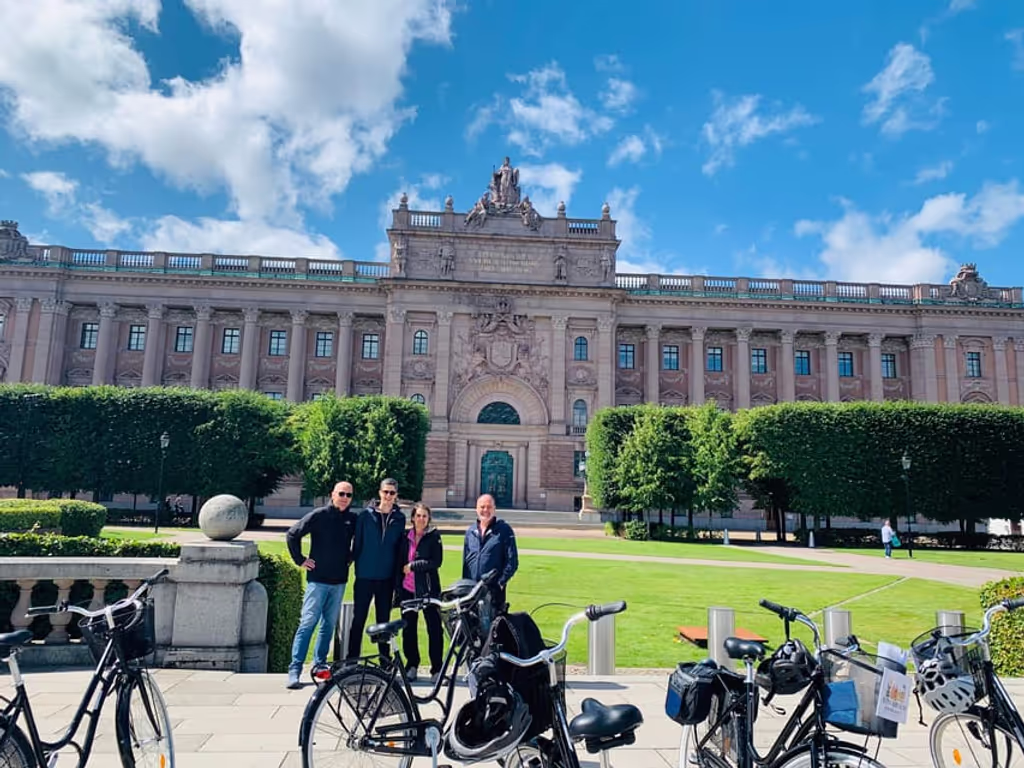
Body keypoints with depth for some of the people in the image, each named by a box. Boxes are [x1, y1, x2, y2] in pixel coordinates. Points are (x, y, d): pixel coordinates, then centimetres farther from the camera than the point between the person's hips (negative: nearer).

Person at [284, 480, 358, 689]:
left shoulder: (353, 519, 4)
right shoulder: (320, 515, -8)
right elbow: (292, 534, -6)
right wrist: (300, 560, -6)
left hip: (339, 580, 4)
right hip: (318, 579, -4)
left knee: (329, 624, 11)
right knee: (308, 622, -5)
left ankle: (320, 664, 23)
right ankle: (294, 669, 1)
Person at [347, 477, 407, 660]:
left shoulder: (399, 518, 3)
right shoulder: (366, 515, -2)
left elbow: (400, 548, 5)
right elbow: (357, 543, 1)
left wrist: (397, 578, 3)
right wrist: (355, 564, -2)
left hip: (386, 578, 2)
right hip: (365, 576, -1)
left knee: (384, 620, 11)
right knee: (358, 619, 4)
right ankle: (352, 659, 13)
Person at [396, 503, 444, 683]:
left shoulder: (434, 536, -3)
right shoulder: (406, 536, 7)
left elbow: (436, 561, -12)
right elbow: (400, 562, 12)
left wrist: (413, 566, -13)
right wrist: (397, 589, 10)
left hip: (428, 589, -4)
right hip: (407, 589, 4)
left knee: (434, 628, 1)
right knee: (408, 628, 10)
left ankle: (436, 668, 9)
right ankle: (411, 665, 24)